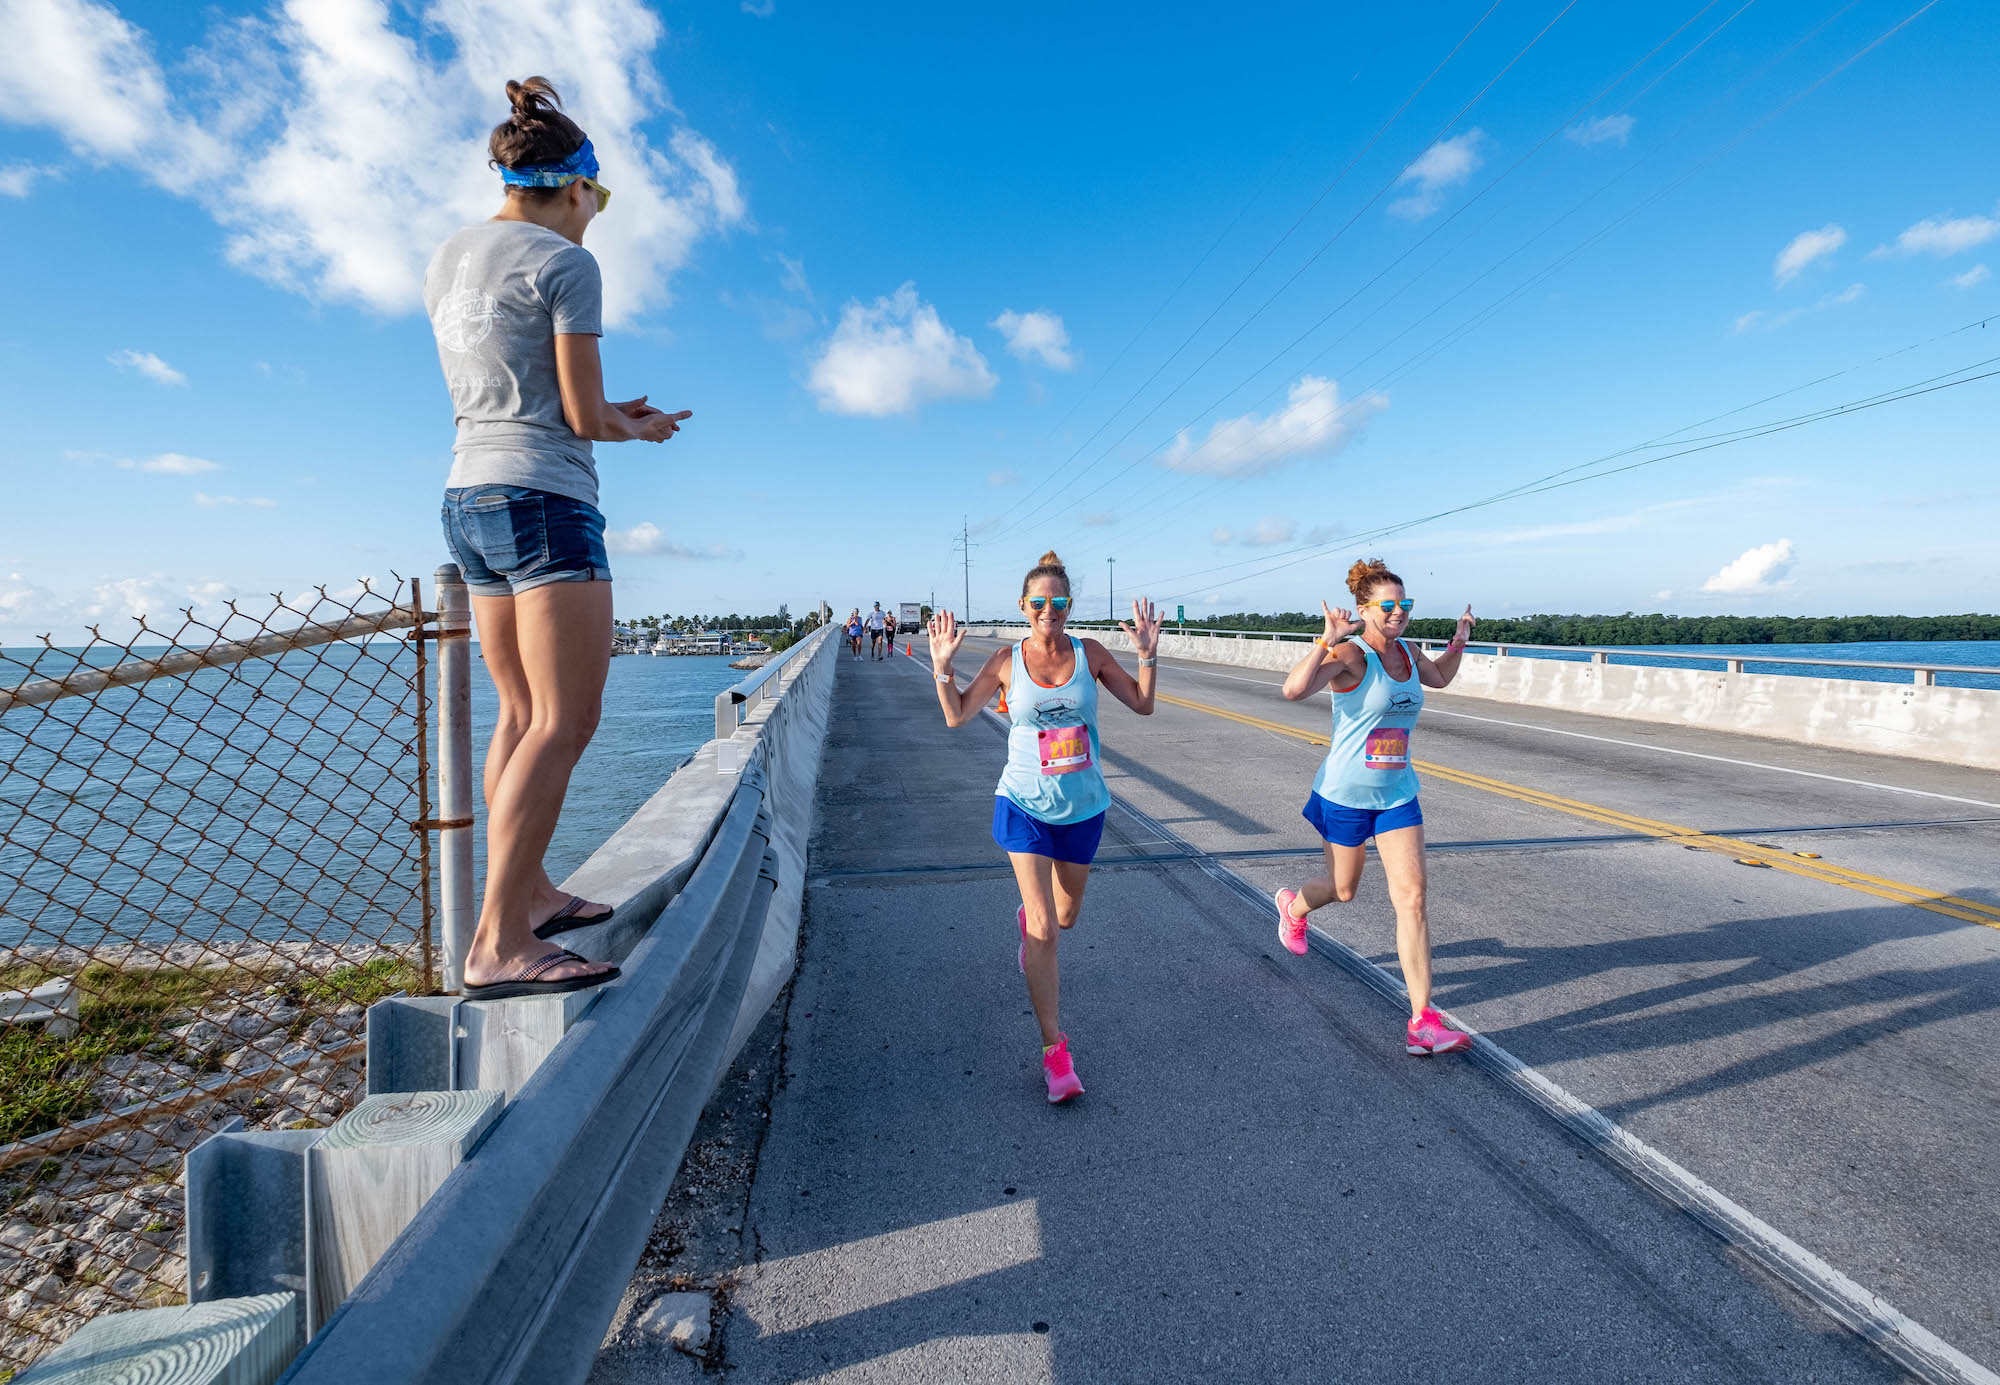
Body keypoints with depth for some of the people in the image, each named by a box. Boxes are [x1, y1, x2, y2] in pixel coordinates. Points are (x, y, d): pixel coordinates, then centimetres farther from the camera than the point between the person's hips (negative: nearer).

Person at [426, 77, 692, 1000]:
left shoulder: (446, 262, 18)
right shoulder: (565, 264, -5)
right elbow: (583, 416, -9)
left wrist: (613, 414, 20)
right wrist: (639, 429, 12)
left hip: (469, 496, 9)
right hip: (544, 503, -9)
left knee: (522, 712, 13)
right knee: (564, 721, -12)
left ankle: (529, 893, 23)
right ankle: (497, 945, -16)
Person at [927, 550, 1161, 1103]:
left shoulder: (1090, 654, -4)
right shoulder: (1007, 660, -7)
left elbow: (1143, 704, 0)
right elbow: (957, 715, -2)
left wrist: (1147, 655, -13)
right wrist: (942, 666, -16)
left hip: (1084, 807, 3)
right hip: (1025, 806, -2)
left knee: (1064, 917, 21)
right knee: (1044, 931, -9)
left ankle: (1027, 919, 59)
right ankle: (1055, 1049, 4)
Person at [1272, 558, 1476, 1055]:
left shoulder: (1409, 654, 4)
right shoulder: (1349, 655, -18)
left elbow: (1439, 677, 29)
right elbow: (1294, 689, -36)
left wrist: (1458, 641, 14)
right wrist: (1326, 639, -35)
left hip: (1397, 795, 5)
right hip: (1345, 795, -5)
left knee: (1412, 897, -4)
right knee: (1343, 889, 15)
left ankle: (1423, 1022, 1)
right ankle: (1293, 905, 52)